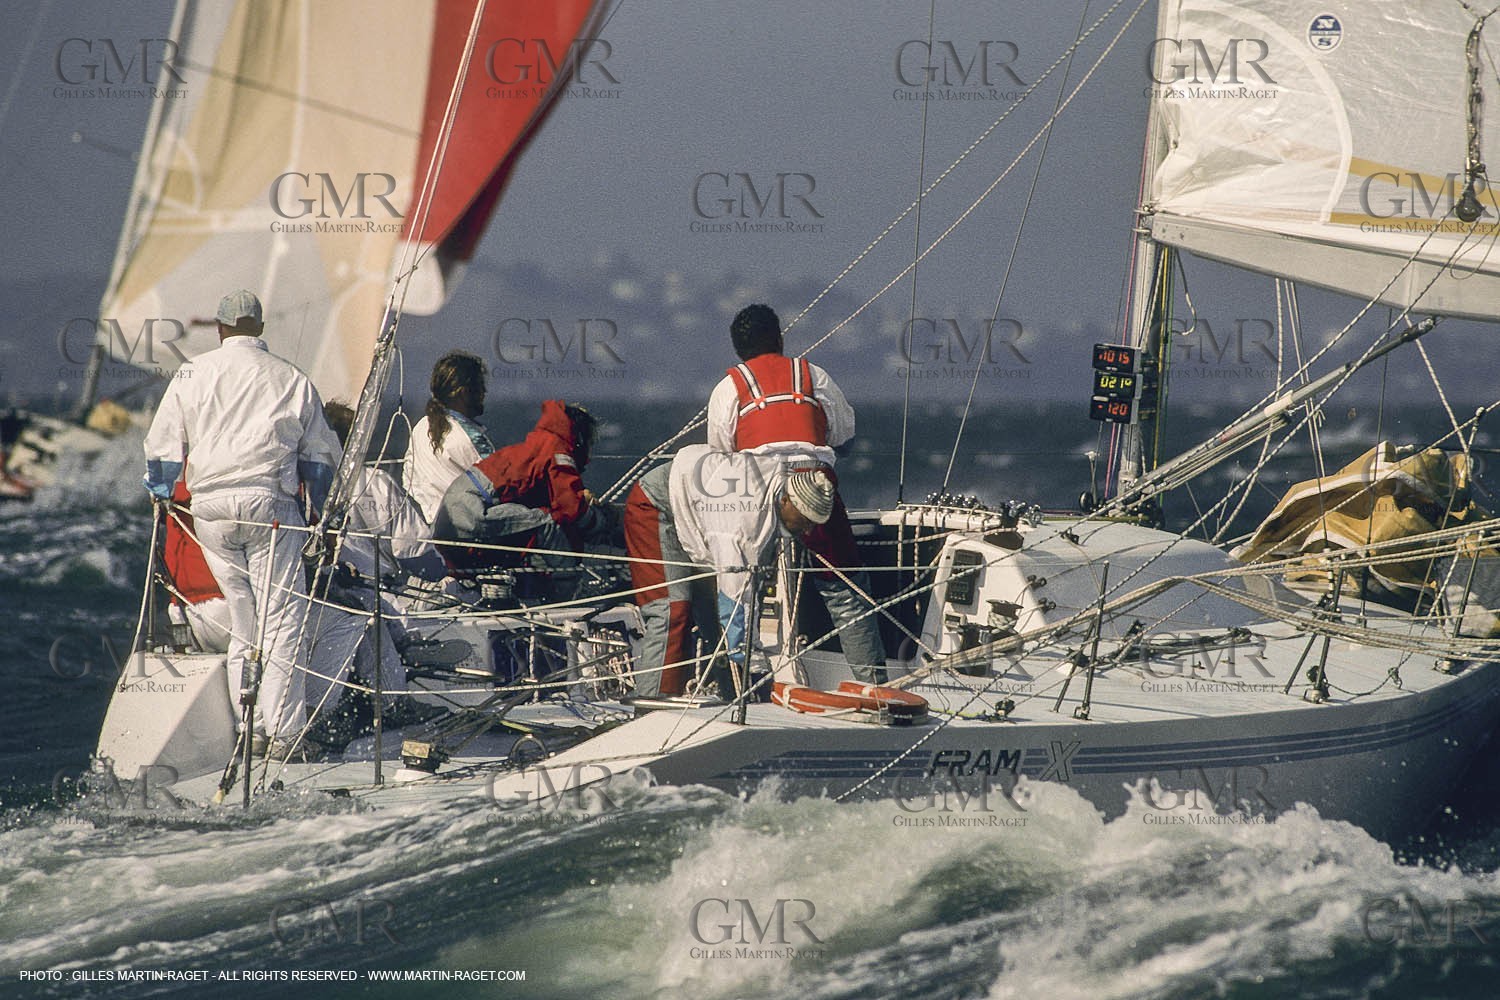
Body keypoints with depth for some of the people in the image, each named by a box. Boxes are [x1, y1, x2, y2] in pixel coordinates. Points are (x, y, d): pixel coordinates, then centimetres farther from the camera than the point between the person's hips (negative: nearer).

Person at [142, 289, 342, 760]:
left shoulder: (192, 374, 10)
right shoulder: (292, 380, 8)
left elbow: (163, 444, 12)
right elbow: (320, 456, 12)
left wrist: (159, 492, 30)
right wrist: (323, 513, 23)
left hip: (209, 507, 3)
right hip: (268, 502, -3)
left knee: (242, 621, 12)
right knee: (281, 618, -4)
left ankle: (251, 727, 9)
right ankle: (284, 732, -12)